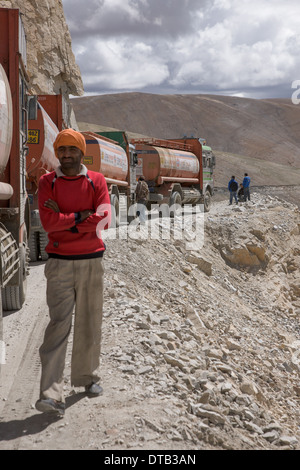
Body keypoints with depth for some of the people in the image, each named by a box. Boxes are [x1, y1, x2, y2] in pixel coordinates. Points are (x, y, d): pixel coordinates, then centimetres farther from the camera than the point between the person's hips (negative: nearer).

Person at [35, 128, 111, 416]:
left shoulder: (96, 181, 4)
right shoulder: (47, 182, 3)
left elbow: (103, 220, -10)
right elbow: (47, 222, -11)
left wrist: (63, 219, -10)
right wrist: (81, 216, -10)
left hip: (91, 262, 2)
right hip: (59, 263, -2)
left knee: (89, 323, 11)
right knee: (59, 324, -10)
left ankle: (87, 377, 29)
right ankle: (51, 394, -13)